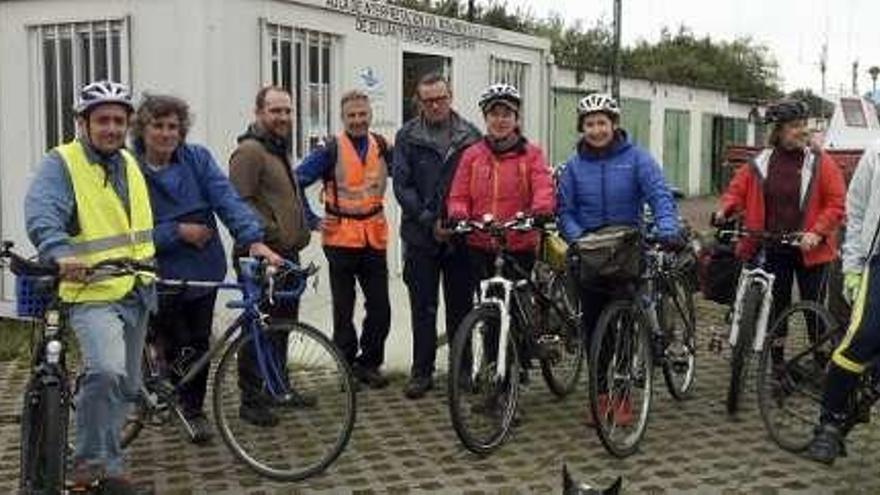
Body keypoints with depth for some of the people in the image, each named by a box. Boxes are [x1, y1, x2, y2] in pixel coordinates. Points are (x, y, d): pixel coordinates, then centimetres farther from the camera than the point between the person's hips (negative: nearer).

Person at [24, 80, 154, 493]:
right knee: (105, 371, -28)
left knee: (125, 387, 13)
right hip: (92, 294, -7)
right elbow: (41, 217, -25)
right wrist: (61, 253, -42)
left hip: (136, 295, 7)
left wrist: (149, 267, 23)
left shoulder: (130, 164, 14)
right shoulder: (61, 164, -9)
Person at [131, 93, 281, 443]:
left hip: (203, 270, 3)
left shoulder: (197, 159, -1)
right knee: (177, 348, 2)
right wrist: (178, 232, -17)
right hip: (160, 276, -3)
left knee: (199, 345, 12)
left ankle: (194, 409, 31)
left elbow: (227, 200, -13)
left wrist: (253, 239, -26)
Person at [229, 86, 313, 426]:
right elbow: (239, 202, -21)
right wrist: (270, 232, -22)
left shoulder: (281, 148, 19)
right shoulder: (250, 150, -13)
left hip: (287, 254, 10)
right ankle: (251, 400, 6)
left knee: (284, 323, 17)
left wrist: (301, 231, 20)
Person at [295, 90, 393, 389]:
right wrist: (311, 220, -6)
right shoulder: (331, 150, -8)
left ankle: (368, 363, 23)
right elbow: (297, 181, -7)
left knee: (380, 308, 5)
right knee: (344, 311, 7)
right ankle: (348, 366, 21)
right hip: (341, 239, -3)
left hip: (374, 239, 3)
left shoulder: (382, 147, 4)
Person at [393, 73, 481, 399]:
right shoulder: (407, 137, 2)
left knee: (461, 306, 8)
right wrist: (429, 221, -11)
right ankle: (422, 372, 15)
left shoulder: (470, 136, 4)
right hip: (421, 236, 0)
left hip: (461, 235, 1)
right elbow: (401, 185, -3)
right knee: (423, 308, 5)